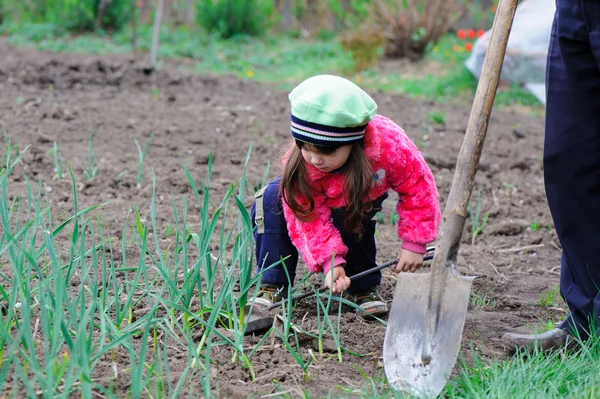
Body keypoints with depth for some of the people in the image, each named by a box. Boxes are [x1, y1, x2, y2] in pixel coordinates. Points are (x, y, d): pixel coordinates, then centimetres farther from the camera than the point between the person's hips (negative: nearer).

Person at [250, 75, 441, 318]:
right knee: (271, 201, -26)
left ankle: (365, 289, -10)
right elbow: (310, 217, -33)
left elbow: (418, 187, -27)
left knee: (350, 219, -34)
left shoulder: (390, 144, -42)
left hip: (366, 195, 0)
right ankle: (273, 287, -17)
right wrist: (330, 262, -45)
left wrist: (414, 244, -28)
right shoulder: (299, 161, -39)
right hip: (320, 199, 1)